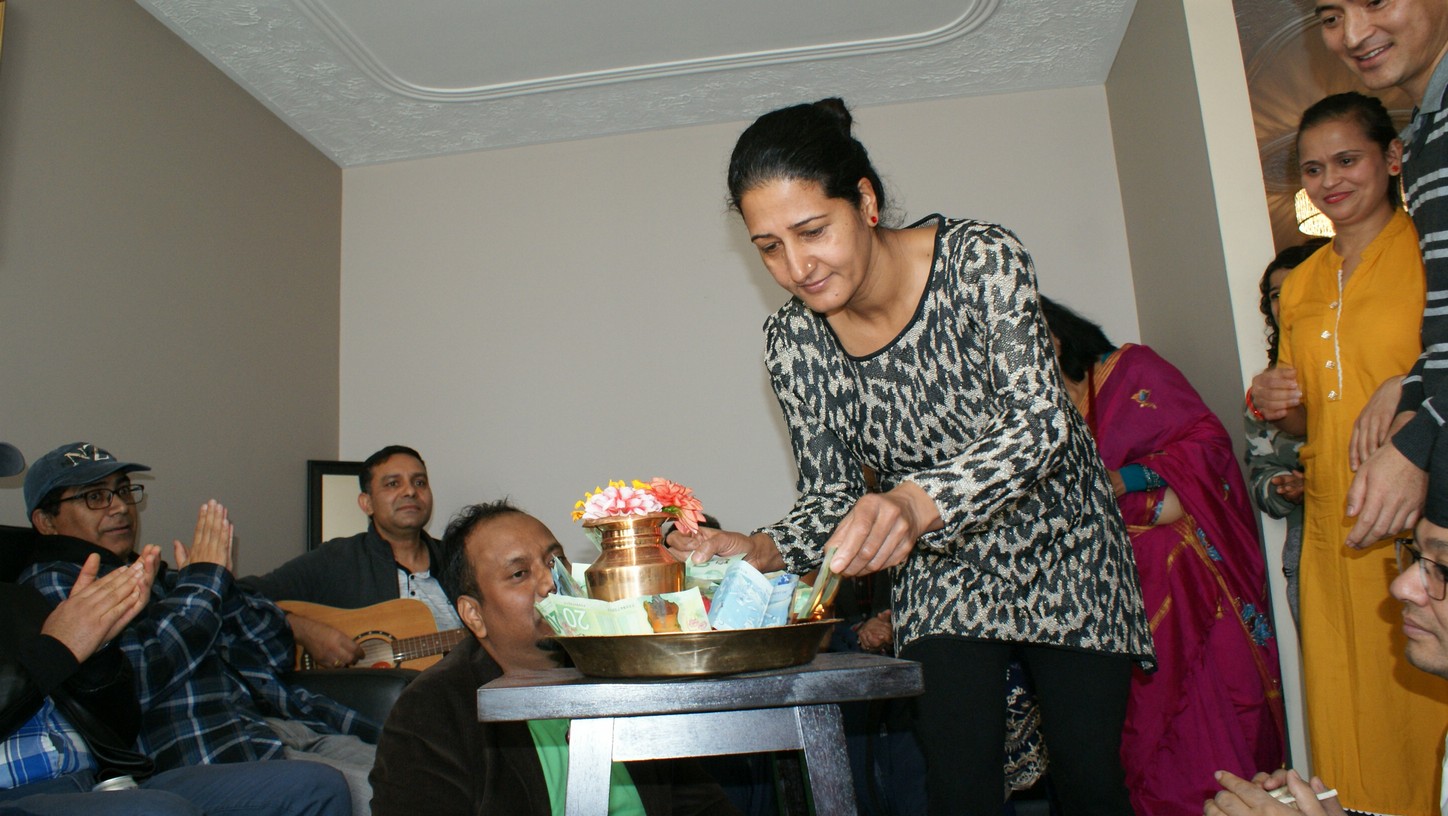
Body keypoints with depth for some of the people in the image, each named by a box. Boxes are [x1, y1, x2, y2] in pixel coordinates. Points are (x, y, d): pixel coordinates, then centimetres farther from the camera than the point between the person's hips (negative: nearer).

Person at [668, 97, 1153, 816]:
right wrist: (762, 551, -29)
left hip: (1058, 549, -1)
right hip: (941, 575, 2)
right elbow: (832, 497, -8)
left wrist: (918, 502, -50)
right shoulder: (793, 340, -14)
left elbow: (1040, 423, -33)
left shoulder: (981, 259, -24)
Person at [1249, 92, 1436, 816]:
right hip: (1336, 531, 5)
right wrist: (1279, 407, 3)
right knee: (1352, 715, 7)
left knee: (1424, 697, -3)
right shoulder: (1300, 285, 16)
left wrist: (1409, 386, -23)